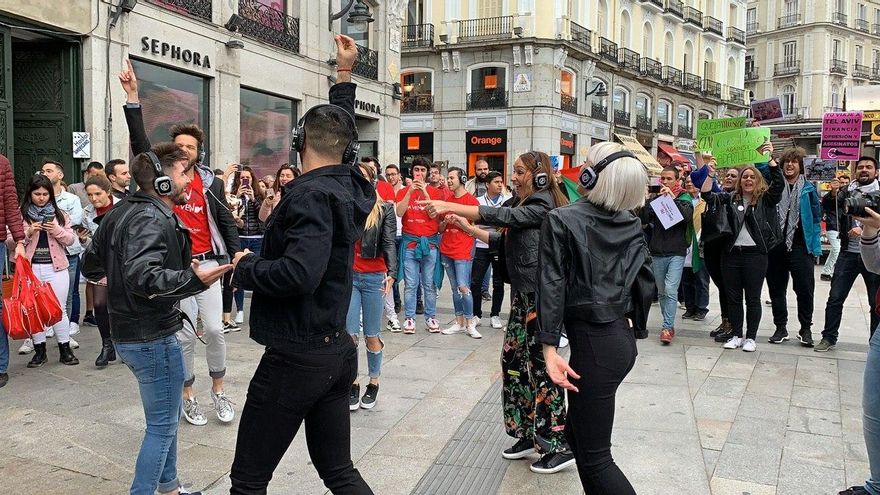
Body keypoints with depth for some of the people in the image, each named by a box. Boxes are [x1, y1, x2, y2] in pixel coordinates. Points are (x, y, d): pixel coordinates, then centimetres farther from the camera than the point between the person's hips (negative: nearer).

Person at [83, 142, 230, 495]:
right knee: (162, 426, 2)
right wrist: (194, 278, -42)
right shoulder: (153, 220, -21)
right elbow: (143, 277, -35)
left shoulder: (118, 214, 9)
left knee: (168, 416, 23)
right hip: (153, 337, -10)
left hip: (126, 333, 10)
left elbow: (91, 266, 18)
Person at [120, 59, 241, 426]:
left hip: (207, 262, 1)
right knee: (184, 335, 4)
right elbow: (139, 141, -9)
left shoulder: (211, 183, 6)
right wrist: (132, 96, -17)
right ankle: (188, 396, 19)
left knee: (214, 329, -2)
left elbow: (226, 221, 8)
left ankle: (218, 389, 18)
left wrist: (237, 252, -7)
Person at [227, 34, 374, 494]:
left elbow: (299, 274, -32)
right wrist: (344, 74, 31)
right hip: (336, 351, 9)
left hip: (295, 357, -8)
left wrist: (245, 268, -15)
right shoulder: (349, 184, 5)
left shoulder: (311, 194, -19)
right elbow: (340, 128, 25)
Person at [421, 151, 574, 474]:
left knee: (541, 366, -4)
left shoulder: (542, 206, -12)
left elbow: (501, 216, -23)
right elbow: (503, 241, 19)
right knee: (513, 359, 11)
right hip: (524, 294, 9)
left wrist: (448, 206, -24)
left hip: (540, 297, -9)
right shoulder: (526, 206, 15)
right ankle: (530, 435, 23)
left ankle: (559, 446, 7)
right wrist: (469, 229, 7)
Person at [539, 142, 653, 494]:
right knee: (578, 433, 24)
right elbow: (645, 283, 8)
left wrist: (549, 349, -18)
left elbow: (552, 286, -17)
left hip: (592, 343, -7)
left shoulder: (561, 221, -11)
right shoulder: (632, 225, 5)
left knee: (595, 457, 2)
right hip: (622, 336, 7)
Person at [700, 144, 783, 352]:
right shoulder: (731, 198, 9)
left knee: (752, 298, 5)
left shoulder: (766, 199, 2)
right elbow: (708, 195, -1)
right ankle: (736, 335, 20)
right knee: (733, 297, 9)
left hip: (755, 254, -3)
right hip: (732, 253, 3)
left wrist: (770, 158, -23)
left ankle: (751, 337, 15)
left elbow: (779, 183, -14)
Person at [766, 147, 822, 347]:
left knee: (805, 288, 1)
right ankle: (781, 328, 19)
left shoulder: (808, 189, 3)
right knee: (776, 288, 8)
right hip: (776, 246, 2)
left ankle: (806, 328, 16)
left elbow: (816, 218, 2)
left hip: (800, 246, -2)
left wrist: (815, 248, -2)